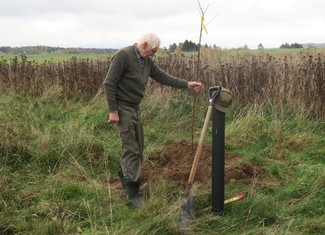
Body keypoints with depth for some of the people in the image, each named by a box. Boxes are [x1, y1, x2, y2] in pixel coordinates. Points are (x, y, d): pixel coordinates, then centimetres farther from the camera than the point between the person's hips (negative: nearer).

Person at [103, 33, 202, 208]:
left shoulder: (147, 61, 8)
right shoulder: (123, 55, -17)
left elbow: (163, 77, 12)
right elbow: (109, 83, -18)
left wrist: (187, 84, 5)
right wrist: (113, 111, -20)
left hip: (135, 108, 8)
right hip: (122, 108, -8)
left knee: (137, 148, 13)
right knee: (131, 150, -9)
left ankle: (126, 178, 32)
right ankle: (132, 195, -4)